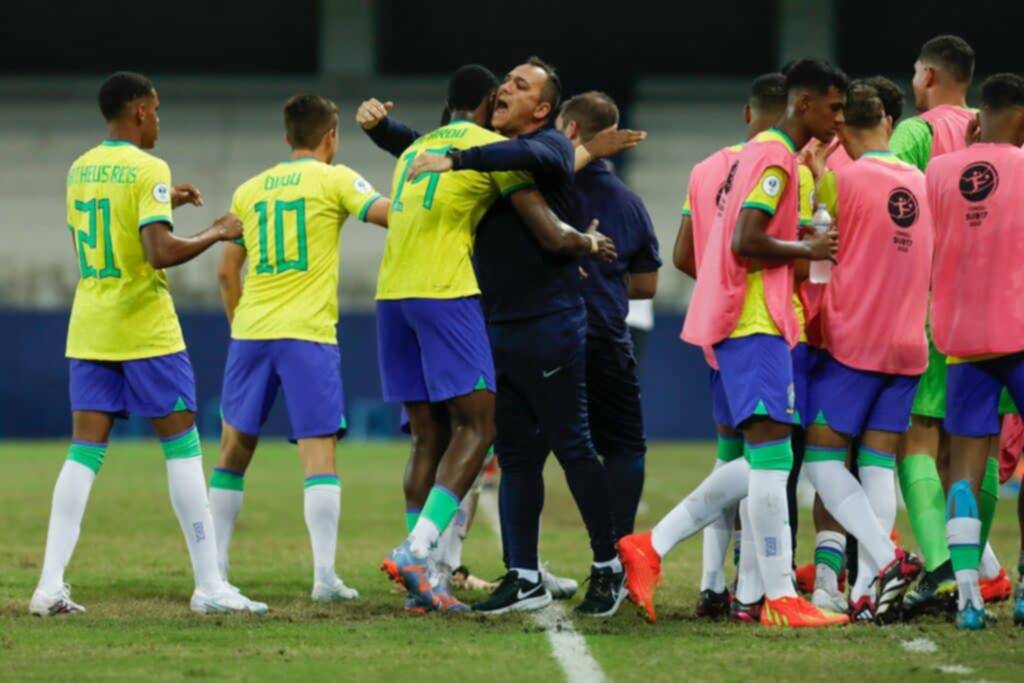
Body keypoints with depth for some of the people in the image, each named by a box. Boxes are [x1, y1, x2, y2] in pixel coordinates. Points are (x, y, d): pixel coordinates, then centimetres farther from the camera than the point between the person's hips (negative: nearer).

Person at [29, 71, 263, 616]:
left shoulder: (80, 169, 11)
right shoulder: (147, 169, -12)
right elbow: (160, 252, -21)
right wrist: (216, 234, -7)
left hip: (89, 329, 6)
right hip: (145, 330, -6)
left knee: (84, 453, 4)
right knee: (182, 446, 1)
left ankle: (51, 585, -6)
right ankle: (209, 585, 0)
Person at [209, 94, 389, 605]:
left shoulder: (249, 190, 14)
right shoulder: (334, 180, 1)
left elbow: (227, 272, 16)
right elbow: (387, 214, -12)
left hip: (250, 332, 4)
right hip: (309, 334, -4)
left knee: (235, 448, 13)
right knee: (319, 451, -5)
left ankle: (216, 567, 15)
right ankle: (325, 574, -14)